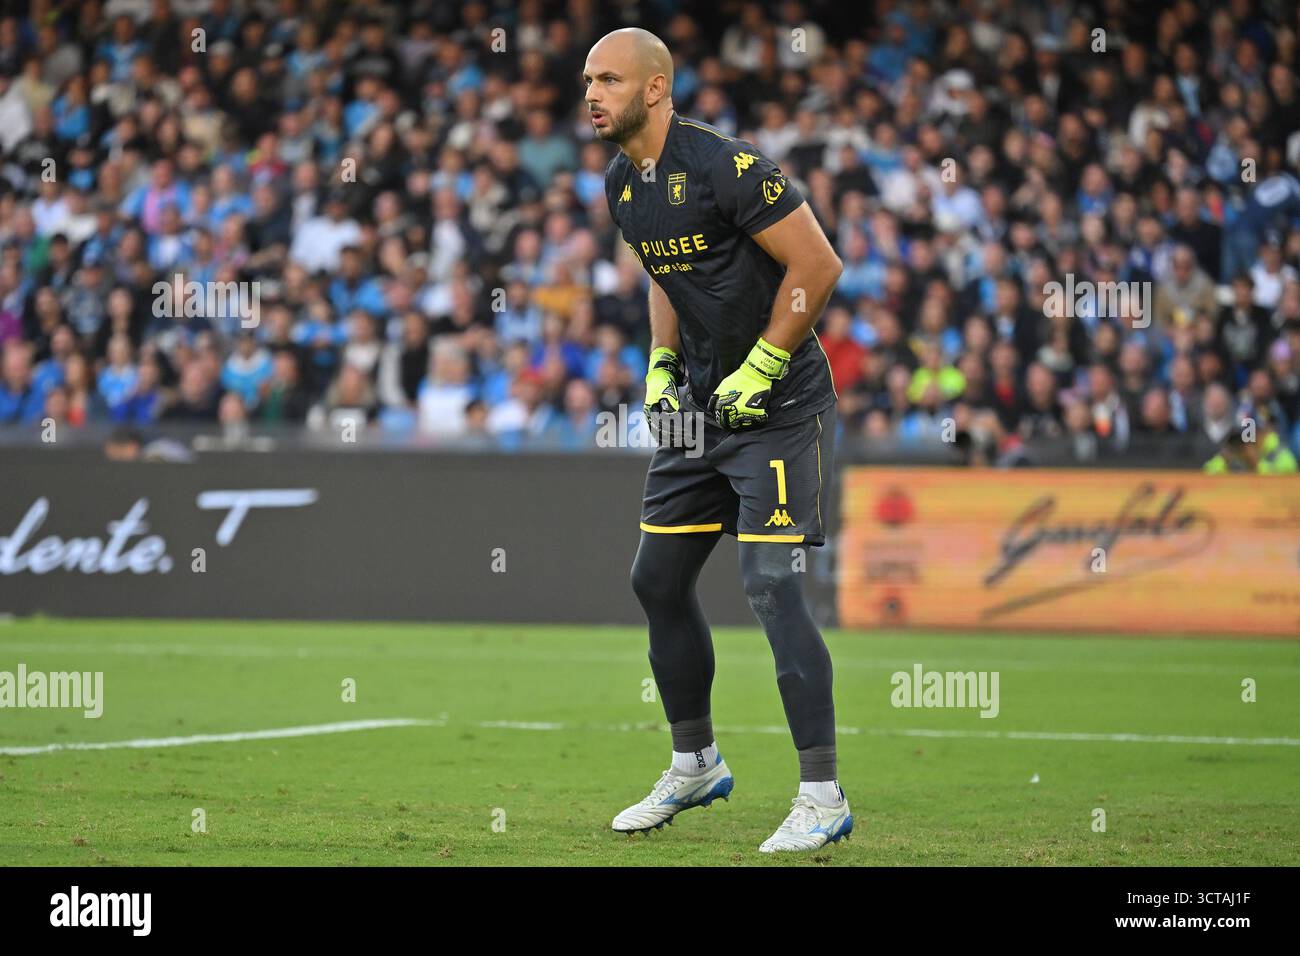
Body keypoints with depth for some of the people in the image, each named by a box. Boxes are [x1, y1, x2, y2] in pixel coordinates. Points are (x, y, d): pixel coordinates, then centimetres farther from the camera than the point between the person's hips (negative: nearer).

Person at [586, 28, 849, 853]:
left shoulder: (727, 167, -20)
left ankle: (823, 797, -10)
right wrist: (662, 366, 11)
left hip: (779, 407, -9)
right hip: (702, 407, 9)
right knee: (659, 579, 12)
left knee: (772, 584, -14)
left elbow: (817, 266, -19)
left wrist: (757, 372, -17)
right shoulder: (623, 186, 7)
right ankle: (696, 765, 30)